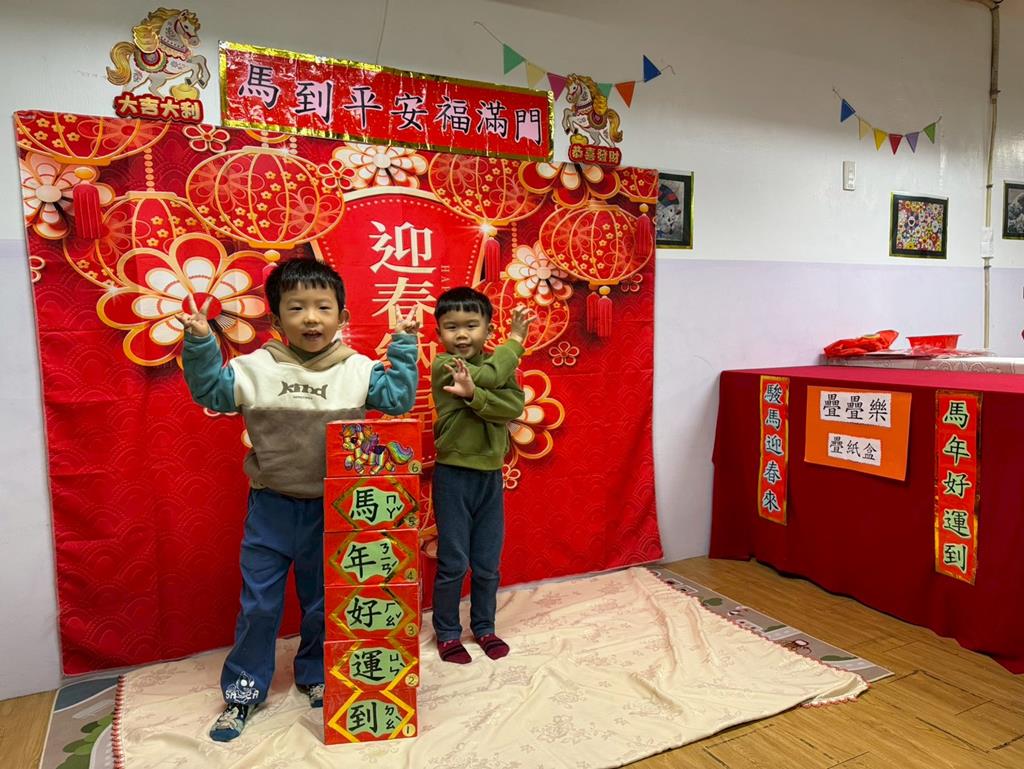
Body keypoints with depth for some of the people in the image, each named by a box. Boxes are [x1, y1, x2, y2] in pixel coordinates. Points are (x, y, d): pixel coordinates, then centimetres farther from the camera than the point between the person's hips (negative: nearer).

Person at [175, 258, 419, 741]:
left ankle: (315, 675, 40)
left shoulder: (359, 370, -6)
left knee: (323, 600, 17)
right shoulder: (255, 367, -5)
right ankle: (243, 689, 32)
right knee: (258, 603, 12)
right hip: (271, 506, 0)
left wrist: (404, 347, -14)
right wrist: (200, 344, -14)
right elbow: (210, 393, -1)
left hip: (330, 507, 0)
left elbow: (399, 399, -9)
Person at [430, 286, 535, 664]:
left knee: (488, 563, 15)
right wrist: (516, 339, -11)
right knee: (453, 562, 6)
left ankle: (484, 627, 33)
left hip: (490, 475, 5)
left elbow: (514, 406, -14)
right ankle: (447, 633, 25)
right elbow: (490, 375, -24)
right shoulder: (443, 365, -11)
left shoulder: (500, 363, 3)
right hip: (453, 475, -4)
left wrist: (473, 394, -29)